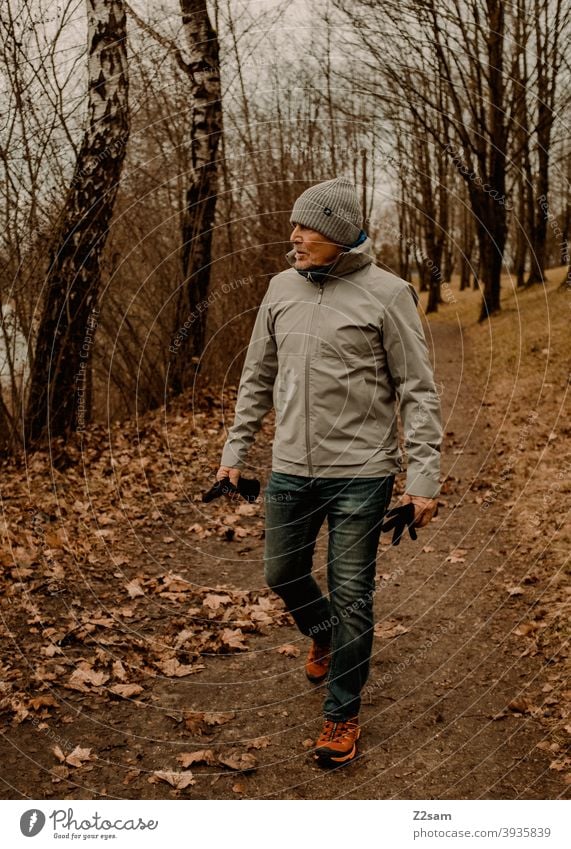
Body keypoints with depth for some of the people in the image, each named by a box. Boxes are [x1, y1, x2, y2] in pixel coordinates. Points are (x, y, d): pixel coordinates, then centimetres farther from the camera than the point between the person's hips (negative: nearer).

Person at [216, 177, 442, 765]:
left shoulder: (386, 294, -9)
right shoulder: (282, 288, 6)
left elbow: (418, 391, -7)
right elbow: (257, 378, 14)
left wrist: (423, 477, -12)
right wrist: (235, 451, 12)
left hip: (360, 474, -5)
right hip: (290, 470, 5)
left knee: (351, 596, 3)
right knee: (282, 575, 16)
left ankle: (342, 715, 21)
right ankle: (324, 636, 49)